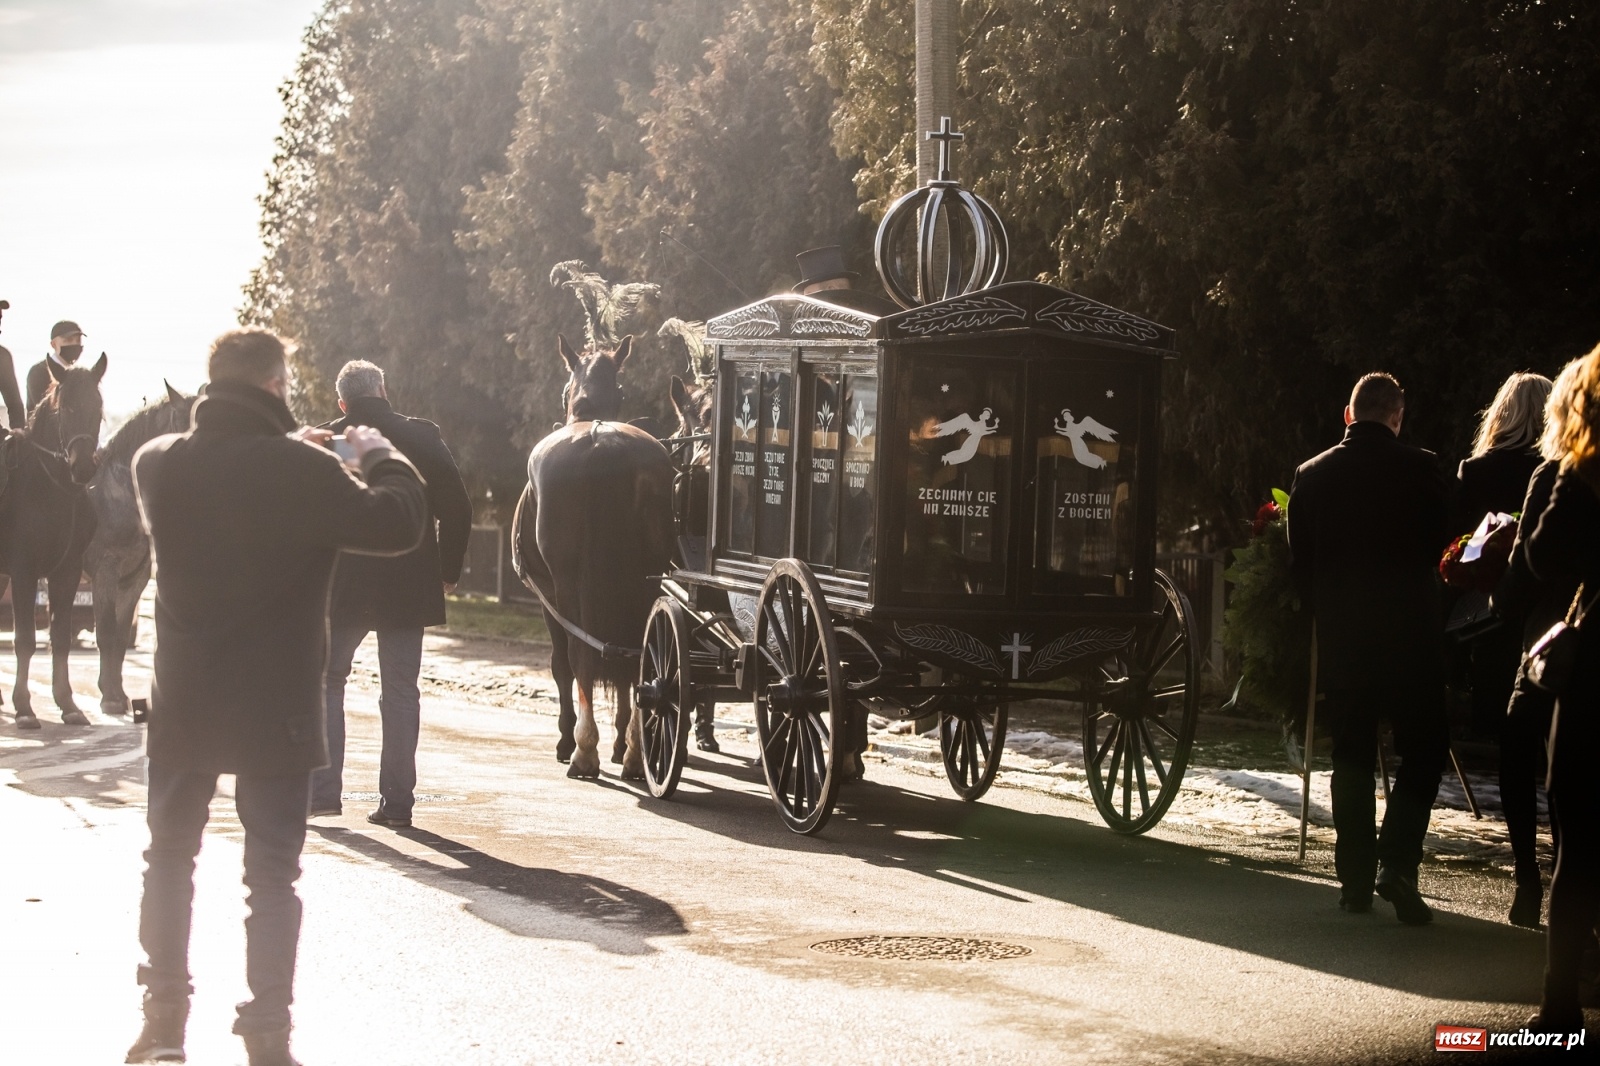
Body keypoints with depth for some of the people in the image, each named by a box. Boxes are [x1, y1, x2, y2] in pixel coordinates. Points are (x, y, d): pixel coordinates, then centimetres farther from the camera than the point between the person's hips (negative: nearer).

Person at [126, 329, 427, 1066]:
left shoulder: (157, 463, -4)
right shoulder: (303, 469, -19)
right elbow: (397, 521, -14)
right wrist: (376, 454, 2)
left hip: (182, 706, 4)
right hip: (275, 710, -4)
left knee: (169, 855, 19)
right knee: (271, 874, 6)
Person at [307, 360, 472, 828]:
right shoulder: (422, 438, 0)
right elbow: (457, 508, -2)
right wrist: (448, 571, 8)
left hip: (342, 586, -1)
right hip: (409, 588, 1)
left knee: (326, 683, 13)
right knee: (400, 691, 7)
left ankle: (323, 790, 5)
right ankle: (396, 801, 4)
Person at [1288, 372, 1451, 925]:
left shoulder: (1311, 475, 2)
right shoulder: (1420, 470, -8)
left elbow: (1299, 564, 5)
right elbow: (1437, 545, 0)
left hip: (1340, 638, 3)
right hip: (1411, 636, -3)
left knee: (1352, 756, 10)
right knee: (1423, 751, 7)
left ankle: (1356, 879, 9)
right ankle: (1396, 862, -10)